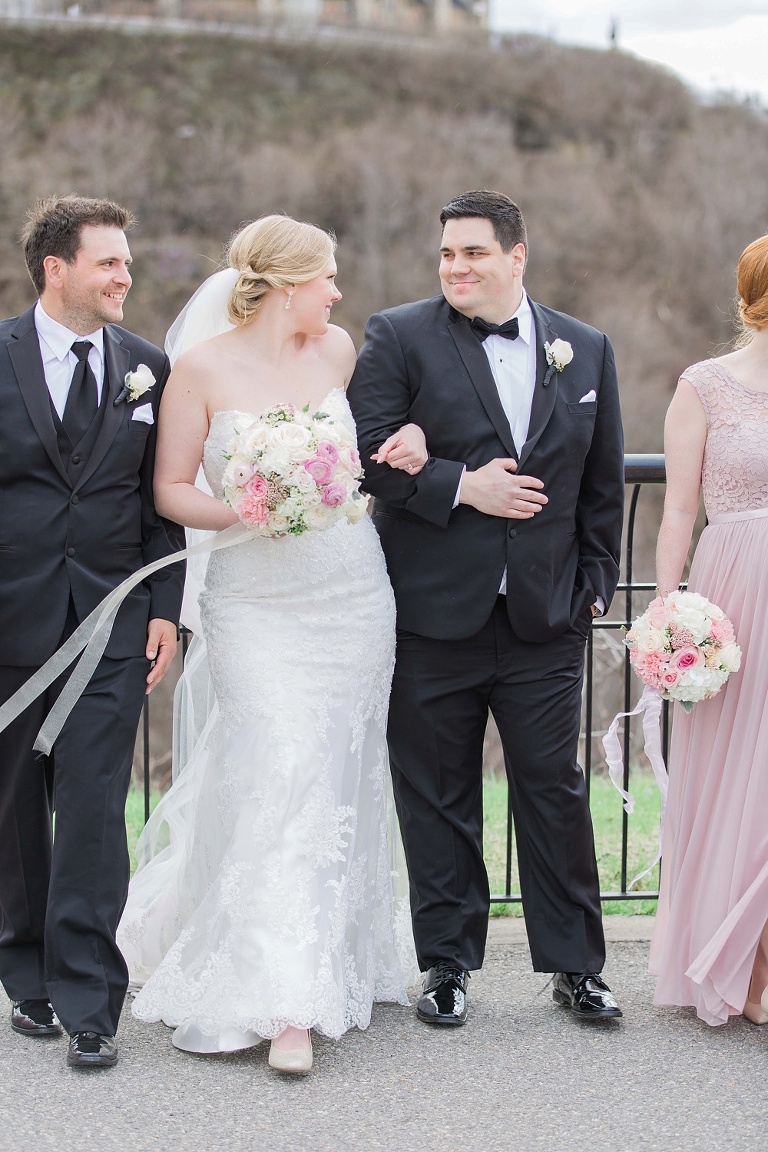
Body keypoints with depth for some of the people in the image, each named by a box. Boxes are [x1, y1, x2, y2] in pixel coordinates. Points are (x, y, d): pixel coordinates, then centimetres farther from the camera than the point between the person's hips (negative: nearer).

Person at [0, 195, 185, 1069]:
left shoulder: (148, 368, 7)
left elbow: (163, 501, 9)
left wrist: (165, 610, 2)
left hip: (111, 621, 1)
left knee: (94, 810, -5)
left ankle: (88, 1005, -1)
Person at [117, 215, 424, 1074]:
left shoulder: (338, 350, 7)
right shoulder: (203, 368, -5)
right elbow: (171, 489, -2)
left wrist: (410, 439, 5)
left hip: (354, 594, 4)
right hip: (257, 603, -4)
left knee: (339, 781, 8)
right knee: (287, 776, -13)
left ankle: (336, 964, 25)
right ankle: (288, 1003, -11)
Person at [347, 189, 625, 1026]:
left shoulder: (585, 350, 9)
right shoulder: (398, 337, -1)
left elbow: (603, 482, 14)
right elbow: (367, 452, -10)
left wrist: (595, 581, 10)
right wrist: (461, 487, -15)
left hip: (546, 614, 2)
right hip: (434, 613, -2)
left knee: (555, 789, 5)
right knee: (437, 798, 7)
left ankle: (574, 965, 18)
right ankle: (448, 965, 19)